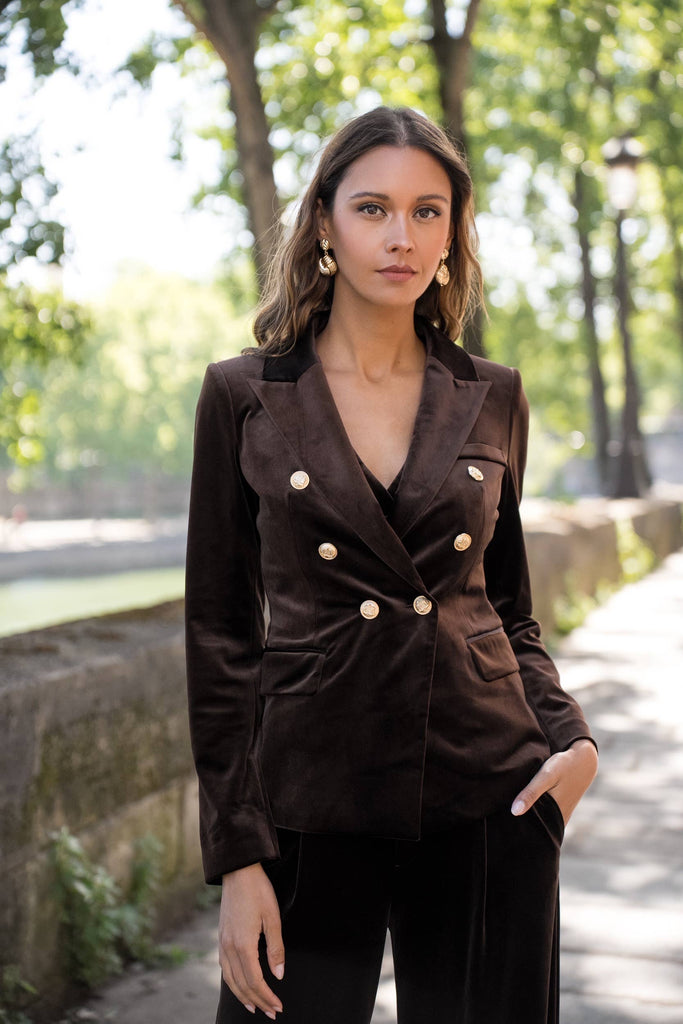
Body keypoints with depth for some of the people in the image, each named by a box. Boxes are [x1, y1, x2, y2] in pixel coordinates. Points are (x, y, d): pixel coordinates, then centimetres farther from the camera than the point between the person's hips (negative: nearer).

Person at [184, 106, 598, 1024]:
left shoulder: (492, 399, 6)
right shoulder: (246, 397, 0)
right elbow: (220, 630, 0)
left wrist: (568, 739, -5)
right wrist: (236, 855, -5)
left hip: (487, 807, 2)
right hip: (313, 801, -2)